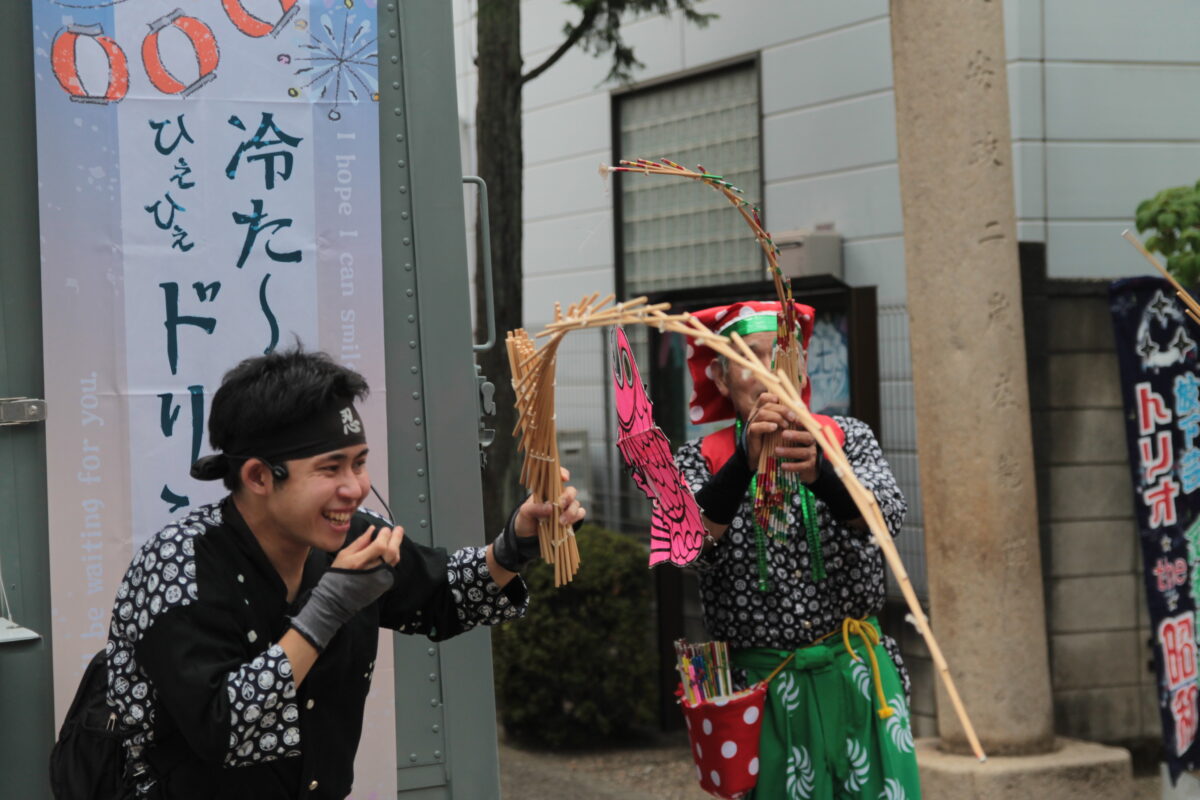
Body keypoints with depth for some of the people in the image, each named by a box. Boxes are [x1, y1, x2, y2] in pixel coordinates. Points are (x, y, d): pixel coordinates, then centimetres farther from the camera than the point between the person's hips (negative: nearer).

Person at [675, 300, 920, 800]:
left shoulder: (847, 438, 4)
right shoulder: (702, 459, 1)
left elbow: (885, 517, -15)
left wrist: (817, 472, -35)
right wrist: (745, 462, -33)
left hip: (855, 680, 1)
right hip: (761, 690, -1)